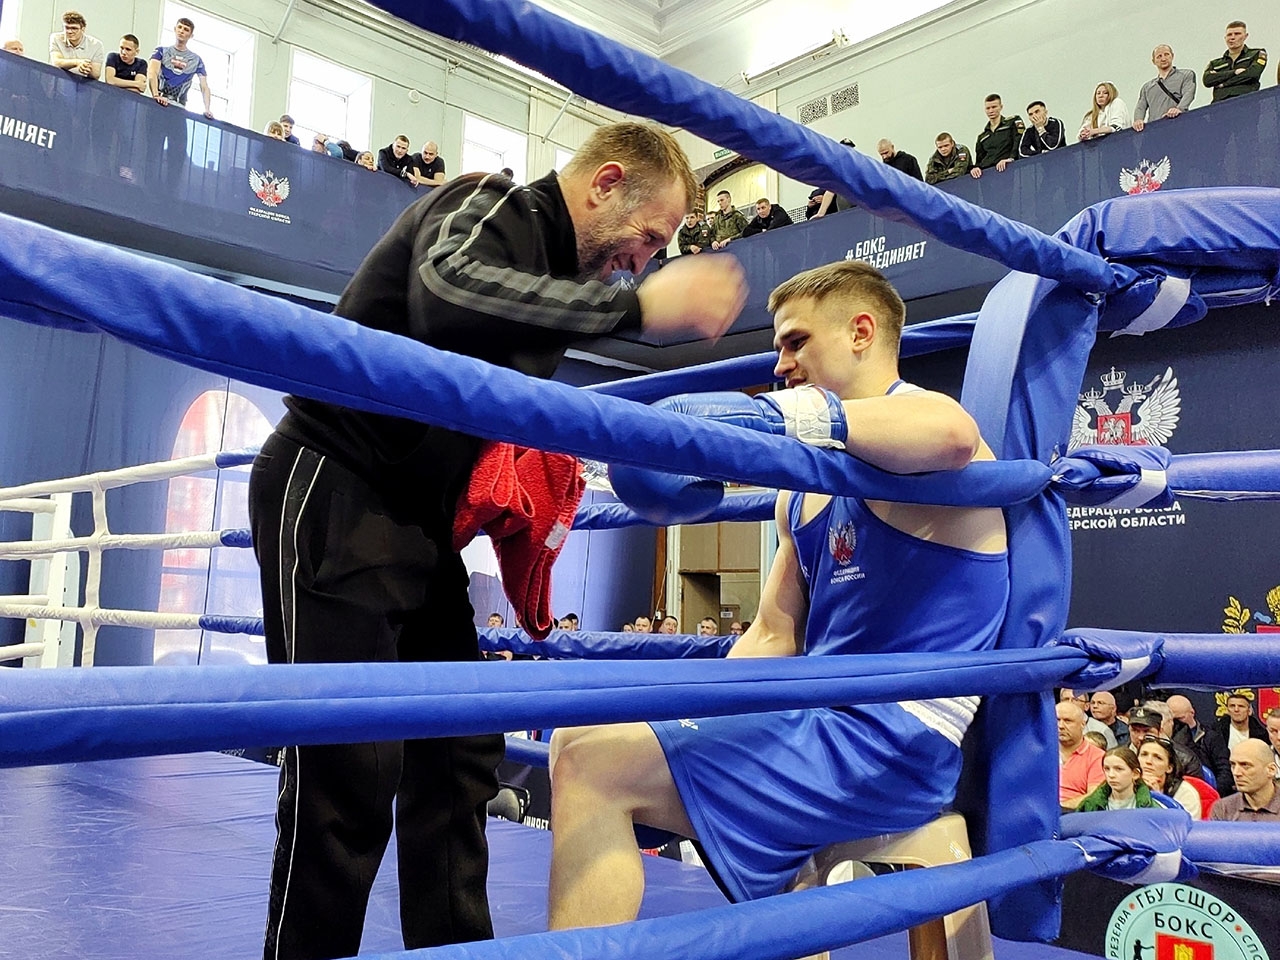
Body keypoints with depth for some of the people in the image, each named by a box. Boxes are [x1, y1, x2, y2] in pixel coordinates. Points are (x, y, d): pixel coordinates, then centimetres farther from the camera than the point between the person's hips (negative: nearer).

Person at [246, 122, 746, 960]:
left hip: (421, 525, 9)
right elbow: (448, 292, -36)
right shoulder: (489, 204, -10)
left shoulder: (554, 275, 15)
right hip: (333, 498, -9)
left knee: (459, 756, 8)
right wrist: (636, 306, -32)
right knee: (350, 772, -8)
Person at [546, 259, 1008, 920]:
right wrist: (689, 727, 5)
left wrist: (775, 414, -38)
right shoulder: (803, 496, 19)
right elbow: (773, 635, 18)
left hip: (890, 741, -10)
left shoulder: (919, 416, -8)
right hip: (823, 721, 10)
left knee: (597, 764, -21)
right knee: (580, 743, 18)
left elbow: (951, 435, -36)